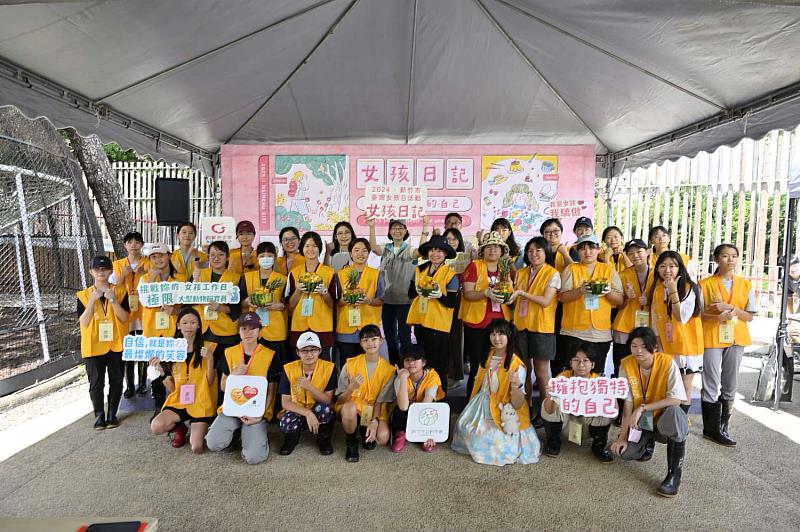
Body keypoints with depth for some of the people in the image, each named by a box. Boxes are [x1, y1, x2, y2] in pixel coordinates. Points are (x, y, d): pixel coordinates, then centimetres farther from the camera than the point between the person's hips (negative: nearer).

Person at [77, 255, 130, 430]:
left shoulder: (120, 292, 0)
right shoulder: (84, 295, 2)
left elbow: (125, 318, -7)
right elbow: (83, 323, -6)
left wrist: (113, 300, -20)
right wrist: (92, 301, -16)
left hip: (116, 343, 0)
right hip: (93, 345, 0)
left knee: (116, 380, 5)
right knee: (96, 382, 1)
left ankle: (112, 414, 19)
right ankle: (99, 415, 15)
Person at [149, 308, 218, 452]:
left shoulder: (207, 347, -3)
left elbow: (210, 382, -7)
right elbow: (171, 388, 6)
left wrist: (210, 359, -22)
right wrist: (161, 371, -10)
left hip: (200, 403, -3)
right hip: (178, 401, 3)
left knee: (196, 448, -17)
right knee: (156, 427, -26)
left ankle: (201, 430, 19)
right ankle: (178, 428, 9)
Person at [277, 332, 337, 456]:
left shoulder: (329, 368, -14)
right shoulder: (289, 369, -13)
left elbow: (327, 401, -15)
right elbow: (285, 402, -15)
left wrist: (309, 387, -31)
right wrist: (308, 413, -30)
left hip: (320, 414, 0)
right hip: (296, 412, 0)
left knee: (324, 409, -35)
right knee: (286, 422, -33)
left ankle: (324, 440, -2)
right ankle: (291, 439, 5)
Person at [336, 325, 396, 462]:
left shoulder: (389, 369, -6)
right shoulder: (350, 364, -8)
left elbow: (381, 401, -6)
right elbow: (340, 399, -9)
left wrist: (374, 421, -24)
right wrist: (351, 388, -30)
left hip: (375, 411, 1)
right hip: (352, 406, -1)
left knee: (383, 438, -26)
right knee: (350, 407, -36)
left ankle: (365, 431, 11)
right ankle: (351, 442, -6)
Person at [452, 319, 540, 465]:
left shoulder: (517, 365, -12)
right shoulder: (487, 356, 6)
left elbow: (518, 405, -16)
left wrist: (517, 385, -35)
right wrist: (471, 409, 10)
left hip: (502, 414, -5)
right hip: (481, 408, 5)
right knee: (464, 426, -16)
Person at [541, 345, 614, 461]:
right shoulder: (563, 377, -26)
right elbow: (549, 411, -31)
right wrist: (549, 398, -53)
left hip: (589, 416, 1)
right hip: (565, 412, 0)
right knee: (554, 404, -29)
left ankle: (598, 445, 2)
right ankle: (553, 441, -1)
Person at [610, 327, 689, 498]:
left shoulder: (667, 362, -18)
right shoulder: (626, 365, -11)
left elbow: (676, 399, -23)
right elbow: (627, 402, -10)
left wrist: (642, 408, -26)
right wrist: (623, 436, -13)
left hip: (663, 420, -2)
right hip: (641, 423, 3)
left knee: (674, 413, -37)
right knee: (625, 452, -22)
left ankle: (674, 473, -21)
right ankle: (648, 443, 16)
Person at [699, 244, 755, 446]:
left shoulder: (745, 284, 6)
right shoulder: (705, 284, -2)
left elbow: (750, 316, 4)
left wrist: (731, 309, -14)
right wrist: (717, 316, -20)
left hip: (736, 338, 4)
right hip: (711, 338, -3)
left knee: (730, 385, 9)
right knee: (711, 385, -2)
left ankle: (724, 427, 20)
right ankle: (712, 429, 8)